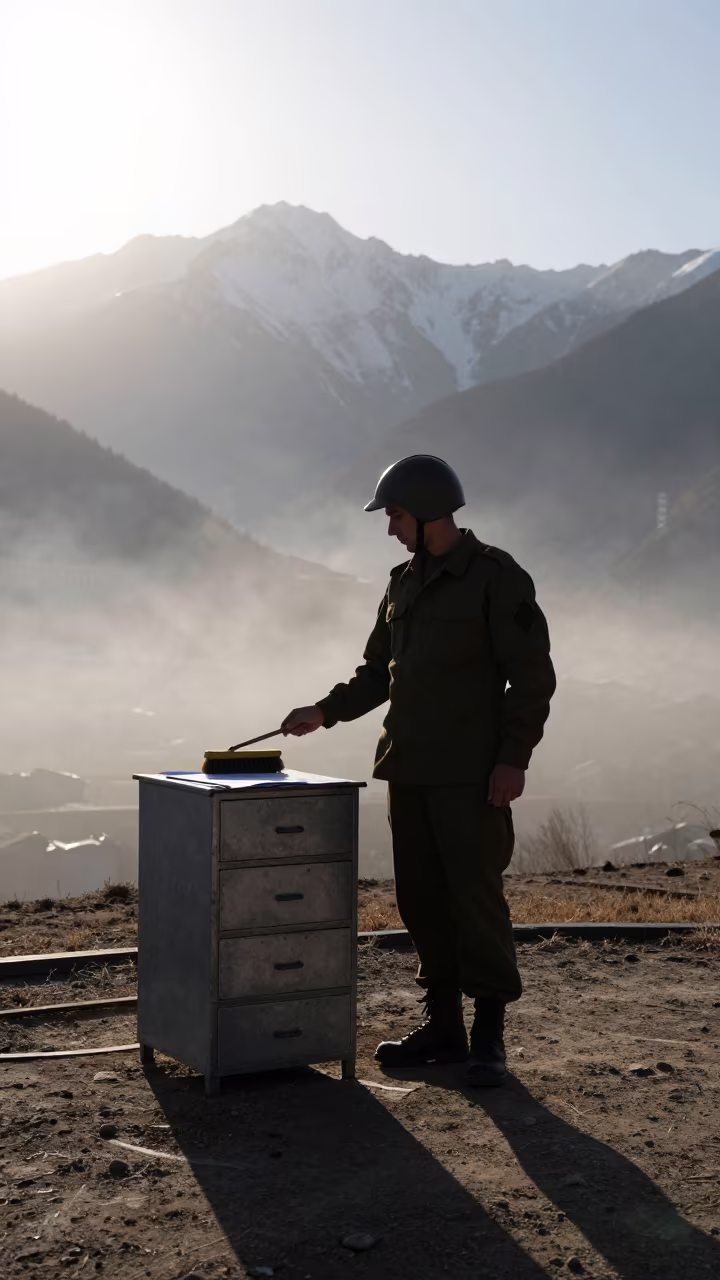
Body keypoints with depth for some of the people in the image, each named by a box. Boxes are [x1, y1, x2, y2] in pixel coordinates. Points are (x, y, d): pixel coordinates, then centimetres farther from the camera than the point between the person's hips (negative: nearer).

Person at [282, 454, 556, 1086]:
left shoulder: (497, 577, -6)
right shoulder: (403, 584, 15)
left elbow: (531, 674, -10)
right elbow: (378, 672, 21)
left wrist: (513, 757, -16)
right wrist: (325, 711, 8)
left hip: (471, 775, -7)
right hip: (408, 771, 7)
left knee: (475, 896, -6)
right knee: (421, 897, 9)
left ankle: (489, 1035, 3)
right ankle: (443, 1023, 19)